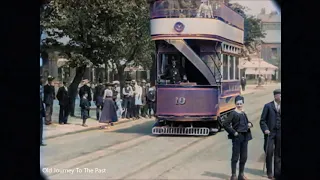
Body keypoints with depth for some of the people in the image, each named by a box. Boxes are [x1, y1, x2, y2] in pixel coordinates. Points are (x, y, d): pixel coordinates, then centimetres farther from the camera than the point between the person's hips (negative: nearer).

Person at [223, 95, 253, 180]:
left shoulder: (243, 113, 12)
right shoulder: (233, 113, -9)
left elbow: (247, 122, 26)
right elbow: (225, 124, -15)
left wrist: (250, 124, 3)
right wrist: (233, 132, -15)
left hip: (245, 137, 7)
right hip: (237, 137, -7)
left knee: (244, 157, 12)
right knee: (235, 157, -1)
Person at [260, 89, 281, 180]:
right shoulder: (268, 106, 1)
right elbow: (262, 120, -1)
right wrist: (265, 129, -13)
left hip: (279, 134, 3)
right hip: (270, 132, -3)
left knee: (278, 154, 5)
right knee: (269, 152, -8)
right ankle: (269, 172, 8)